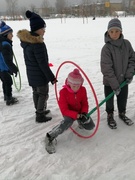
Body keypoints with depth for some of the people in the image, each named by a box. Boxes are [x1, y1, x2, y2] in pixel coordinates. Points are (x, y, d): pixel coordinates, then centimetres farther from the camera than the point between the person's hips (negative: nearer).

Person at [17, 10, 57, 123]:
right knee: (43, 94, 6)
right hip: (40, 75, -8)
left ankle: (39, 111, 38)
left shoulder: (26, 40, 2)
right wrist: (51, 77, -17)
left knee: (36, 92, 20)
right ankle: (40, 116, 17)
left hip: (31, 74, 8)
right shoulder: (38, 44, -25)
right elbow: (43, 64, -22)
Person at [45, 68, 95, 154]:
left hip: (80, 112, 5)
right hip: (68, 112, -4)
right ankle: (50, 137, -26)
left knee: (90, 126, -12)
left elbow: (85, 104, -2)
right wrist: (76, 115, -36)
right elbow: (64, 110, -24)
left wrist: (84, 113, -23)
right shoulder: (63, 92, -24)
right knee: (68, 121, -39)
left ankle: (80, 122, 24)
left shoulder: (83, 90, -12)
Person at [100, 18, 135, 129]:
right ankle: (110, 116, 36)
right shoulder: (106, 48, -19)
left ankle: (122, 114, 45)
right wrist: (114, 85, -21)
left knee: (123, 98, 20)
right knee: (110, 100, 13)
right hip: (110, 82, -4)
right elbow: (107, 69, -21)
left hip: (123, 79, 4)